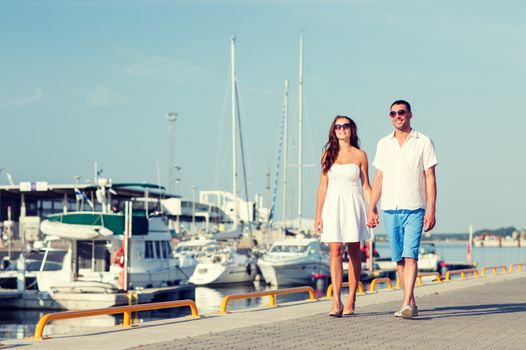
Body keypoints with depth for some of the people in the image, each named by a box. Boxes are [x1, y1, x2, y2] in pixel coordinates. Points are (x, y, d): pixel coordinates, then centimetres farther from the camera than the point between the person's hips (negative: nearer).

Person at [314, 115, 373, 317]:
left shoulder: (360, 155, 4)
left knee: (353, 252, 3)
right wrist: (318, 215, 2)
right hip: (333, 205, 0)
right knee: (335, 251, -10)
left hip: (353, 205, 0)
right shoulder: (328, 154, 7)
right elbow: (323, 186, 7)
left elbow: (366, 186, 6)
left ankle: (351, 302, 11)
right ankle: (336, 302, -16)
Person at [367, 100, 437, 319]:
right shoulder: (383, 144, 12)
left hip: (414, 210, -4)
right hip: (390, 210, 4)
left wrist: (431, 210, -9)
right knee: (399, 259, 6)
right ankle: (411, 303, 15)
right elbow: (379, 178, 15)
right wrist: (371, 209, 9)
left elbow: (430, 178, -2)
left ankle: (407, 305, -20)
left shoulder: (423, 142, 0)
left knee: (410, 255, -14)